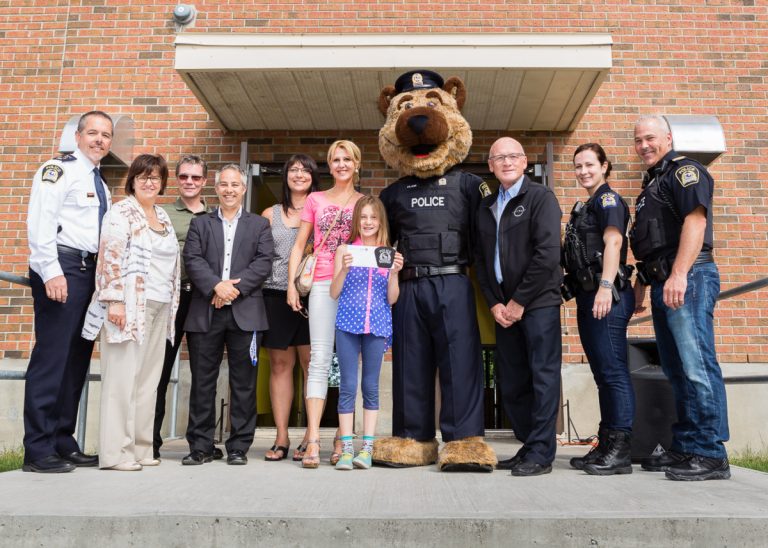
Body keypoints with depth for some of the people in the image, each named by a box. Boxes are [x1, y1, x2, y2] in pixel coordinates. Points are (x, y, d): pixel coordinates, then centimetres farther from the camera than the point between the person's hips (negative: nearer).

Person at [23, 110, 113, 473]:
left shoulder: (100, 185, 21)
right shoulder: (59, 169, -3)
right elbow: (39, 222, -14)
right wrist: (52, 272, -21)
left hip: (89, 271, 9)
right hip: (61, 269, -8)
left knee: (77, 359, 9)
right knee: (51, 357, -8)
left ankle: (63, 443, 17)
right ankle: (38, 450, -1)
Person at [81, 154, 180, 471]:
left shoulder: (163, 217, 19)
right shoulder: (121, 213, -2)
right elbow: (110, 258, -11)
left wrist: (171, 305, 16)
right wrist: (114, 301, -19)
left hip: (160, 307, 7)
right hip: (130, 306, -7)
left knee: (149, 379, 7)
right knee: (123, 376, -5)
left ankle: (140, 448, 14)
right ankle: (115, 453, 1)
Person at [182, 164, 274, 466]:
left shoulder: (259, 224, 14)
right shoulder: (200, 223, 16)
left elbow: (264, 262, 0)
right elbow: (192, 260, 2)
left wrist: (236, 287, -12)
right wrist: (216, 286, -14)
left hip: (245, 312, -1)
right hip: (205, 313, 1)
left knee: (243, 383, 2)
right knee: (202, 381, 4)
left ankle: (239, 447, 11)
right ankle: (200, 446, 13)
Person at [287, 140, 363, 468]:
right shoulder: (315, 200, 15)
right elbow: (299, 246, 13)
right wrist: (291, 284, 2)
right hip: (323, 284, 0)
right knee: (319, 359, -9)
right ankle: (313, 441, -11)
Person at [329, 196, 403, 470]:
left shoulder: (388, 254, 8)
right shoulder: (345, 250, 6)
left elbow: (392, 299, 5)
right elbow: (334, 293, 3)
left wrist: (394, 272, -10)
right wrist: (344, 268, -12)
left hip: (377, 325, 1)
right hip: (348, 324, -1)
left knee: (371, 387, 6)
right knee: (348, 386, 0)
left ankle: (367, 447, 13)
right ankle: (346, 449, 7)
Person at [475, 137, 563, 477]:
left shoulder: (541, 197, -2)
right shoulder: (486, 207, 16)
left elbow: (548, 254, -12)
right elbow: (481, 260, 14)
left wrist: (519, 301, -12)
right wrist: (494, 303, 1)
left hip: (538, 303, -6)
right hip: (504, 308, 6)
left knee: (543, 377, -2)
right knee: (510, 383, 9)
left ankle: (540, 454, 6)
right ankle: (528, 446, 23)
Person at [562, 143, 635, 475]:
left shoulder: (608, 199, -2)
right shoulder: (583, 208, 23)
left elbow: (613, 241, -17)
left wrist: (606, 286, -28)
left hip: (607, 296, -9)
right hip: (587, 298, 9)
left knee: (613, 370, -8)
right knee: (602, 373, 11)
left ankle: (620, 451, -3)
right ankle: (605, 446, 19)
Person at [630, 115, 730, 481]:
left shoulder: (684, 170, -2)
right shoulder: (652, 183, 25)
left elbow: (695, 220, -16)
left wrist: (678, 275, -25)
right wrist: (641, 285, 21)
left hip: (688, 279, -10)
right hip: (663, 284, 10)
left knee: (697, 366, -11)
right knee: (677, 371, 10)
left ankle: (711, 455, -6)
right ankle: (684, 448, 17)